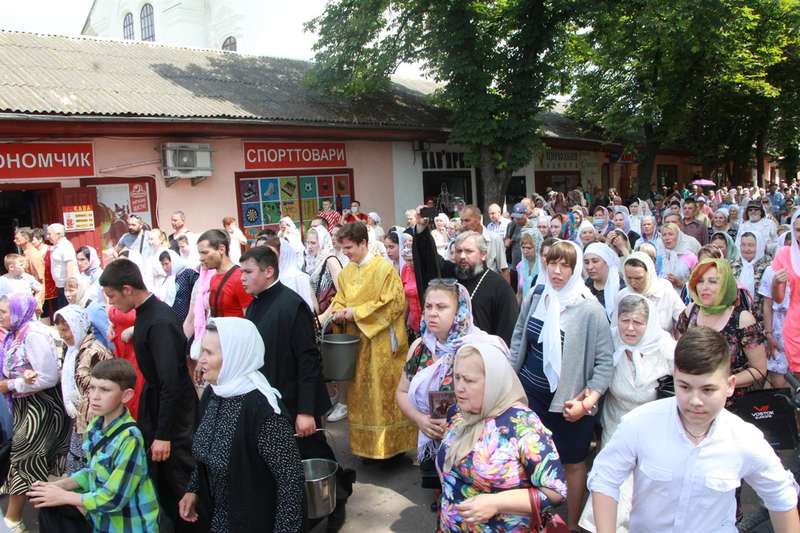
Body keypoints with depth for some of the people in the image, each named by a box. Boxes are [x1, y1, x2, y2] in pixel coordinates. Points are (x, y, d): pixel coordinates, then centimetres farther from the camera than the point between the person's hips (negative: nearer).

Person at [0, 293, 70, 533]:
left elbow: (49, 378, -25)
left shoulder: (34, 334, -21)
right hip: (23, 404, 9)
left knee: (23, 458, 0)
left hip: (40, 405, -8)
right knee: (22, 456, 16)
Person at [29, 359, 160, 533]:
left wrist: (64, 496, -14)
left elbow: (114, 499, -24)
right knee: (48, 505, 3)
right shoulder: (95, 425, -2)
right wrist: (58, 485, -4)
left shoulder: (129, 439, -27)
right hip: (101, 514, 7)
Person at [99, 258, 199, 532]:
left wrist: (164, 434, -24)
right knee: (159, 476, 18)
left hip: (174, 410, -9)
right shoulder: (147, 312, 3)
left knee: (179, 478, 4)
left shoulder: (160, 322, -25)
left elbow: (171, 381, -26)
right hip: (155, 403, 9)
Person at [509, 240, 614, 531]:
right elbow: (518, 337, 8)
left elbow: (605, 360, -13)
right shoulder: (535, 296, -4)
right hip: (530, 394, 4)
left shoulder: (590, 309, -17)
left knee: (573, 463, 14)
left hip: (569, 401, -4)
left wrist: (588, 401, -20)